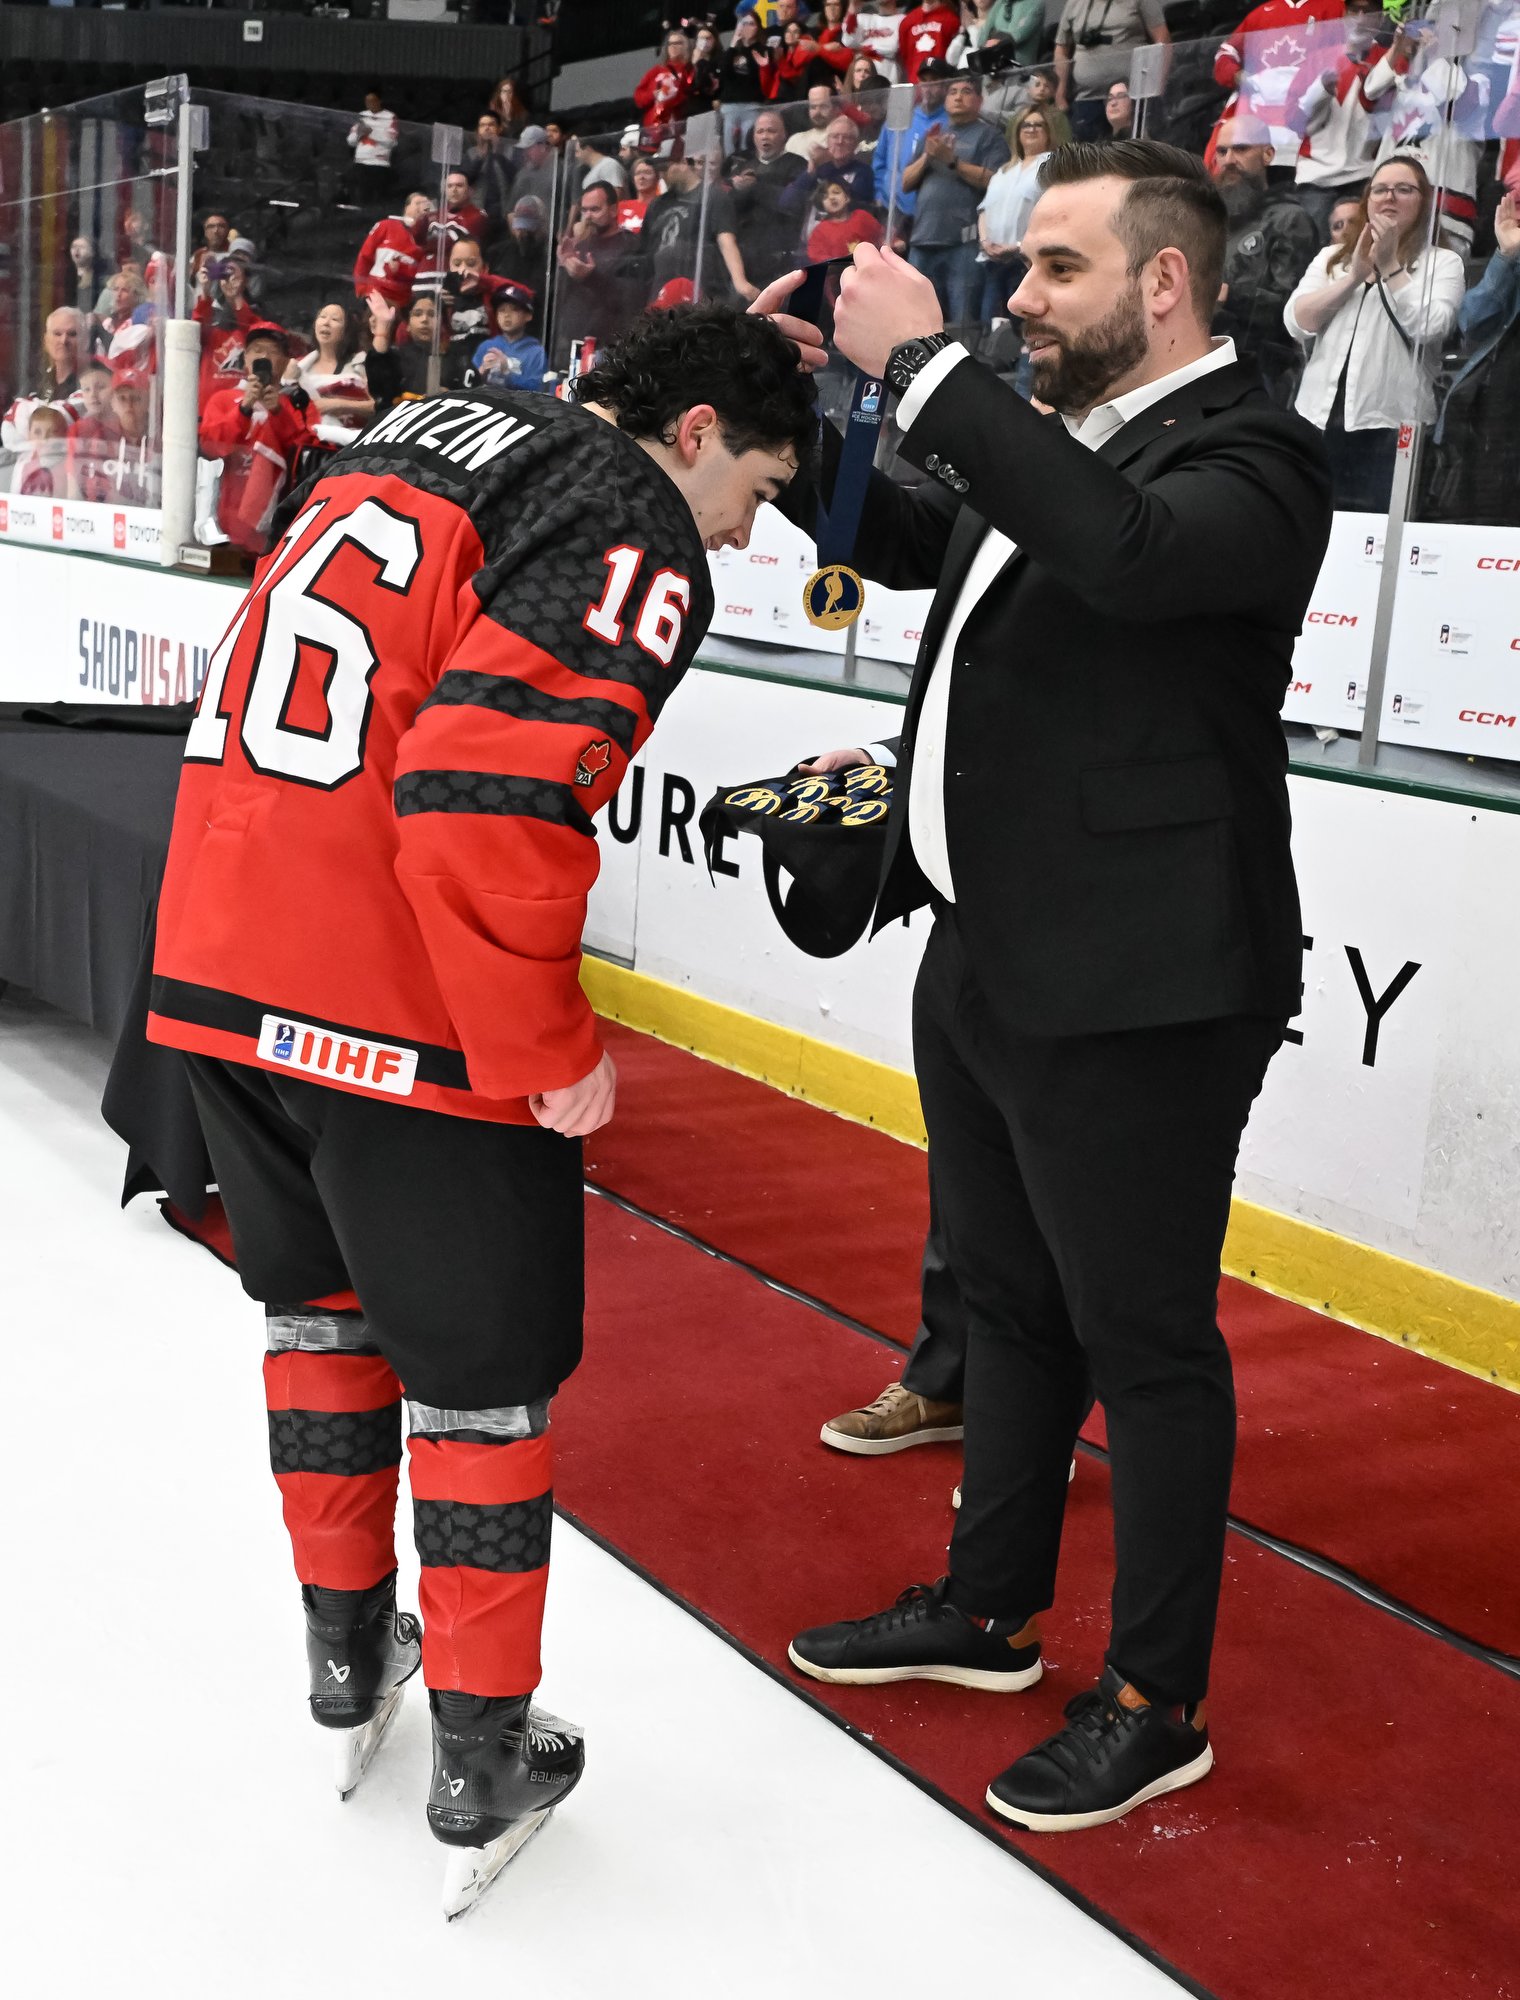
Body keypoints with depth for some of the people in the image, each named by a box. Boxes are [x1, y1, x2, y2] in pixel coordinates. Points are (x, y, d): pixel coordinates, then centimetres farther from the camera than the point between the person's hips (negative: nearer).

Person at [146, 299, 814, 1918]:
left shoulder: (402, 452, 18)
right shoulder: (634, 535, -9)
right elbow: (489, 802, -22)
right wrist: (550, 1053, -13)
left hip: (218, 973, 8)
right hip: (408, 1022, -8)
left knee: (320, 1300, 24)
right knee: (483, 1371, 8)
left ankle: (345, 1662, 41)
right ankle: (480, 1766, 21)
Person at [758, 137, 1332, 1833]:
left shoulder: (1249, 456, -14)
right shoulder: (1047, 443, 14)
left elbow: (1125, 550, -34)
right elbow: (903, 544, 24)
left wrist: (923, 362, -28)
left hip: (1130, 995, -9)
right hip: (982, 962, 9)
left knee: (1144, 1340, 4)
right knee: (1010, 1307, 22)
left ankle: (1155, 1704, 21)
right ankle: (988, 1609, 41)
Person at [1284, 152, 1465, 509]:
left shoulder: (1443, 262, 6)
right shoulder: (1330, 258, 16)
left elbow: (1429, 328, -11)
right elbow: (1296, 323, 2)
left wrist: (1389, 265, -8)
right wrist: (1354, 276, -6)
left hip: (1391, 427, -3)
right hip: (1319, 420, 3)